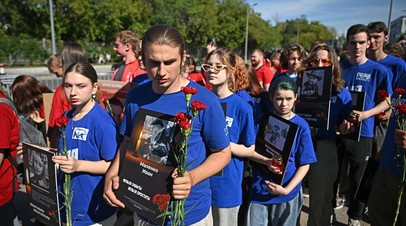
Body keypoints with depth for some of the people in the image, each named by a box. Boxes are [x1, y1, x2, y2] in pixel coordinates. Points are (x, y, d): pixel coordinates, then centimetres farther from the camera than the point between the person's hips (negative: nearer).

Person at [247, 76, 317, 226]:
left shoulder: (301, 126, -8)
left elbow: (304, 164, -6)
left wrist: (287, 189, -15)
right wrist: (266, 161, -21)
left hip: (287, 192, 0)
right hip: (259, 189, 1)